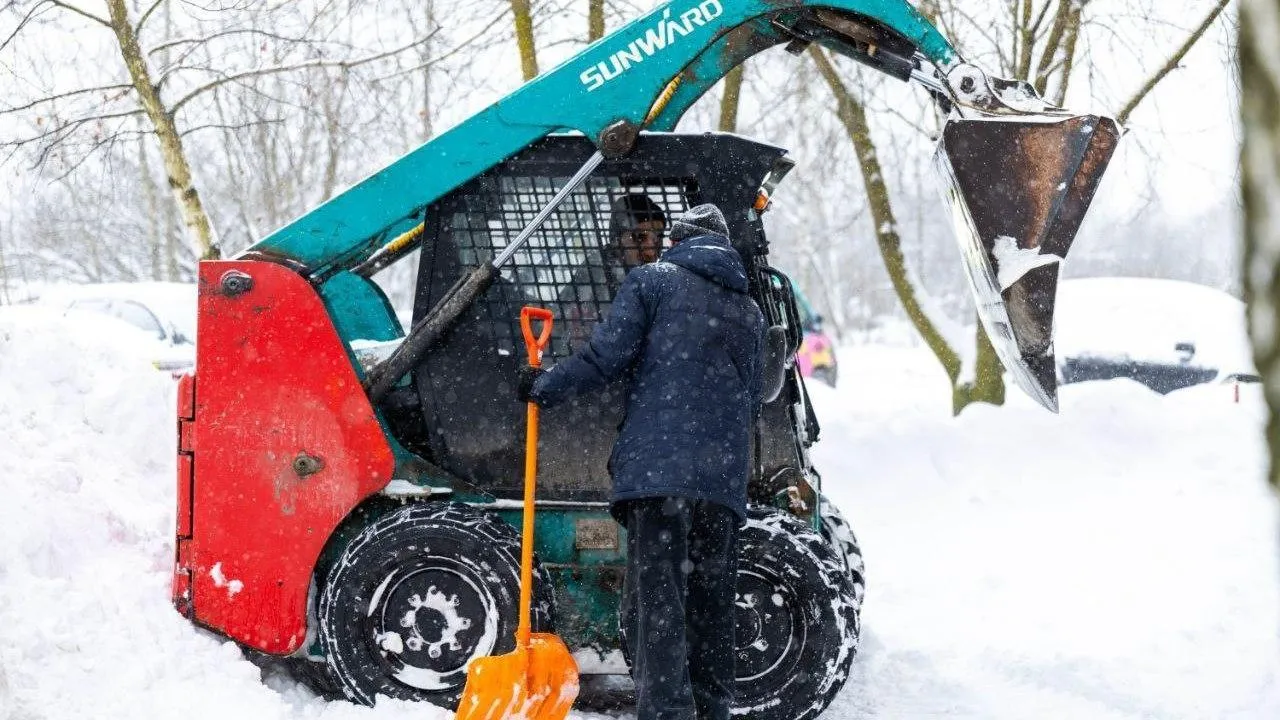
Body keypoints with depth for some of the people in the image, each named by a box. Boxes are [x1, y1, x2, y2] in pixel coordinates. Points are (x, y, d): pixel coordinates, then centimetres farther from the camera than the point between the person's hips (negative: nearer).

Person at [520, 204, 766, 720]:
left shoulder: (653, 280, 4)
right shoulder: (749, 311, 22)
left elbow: (606, 357, -5)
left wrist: (543, 387, 9)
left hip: (658, 468, -6)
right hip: (726, 479, 6)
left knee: (656, 603, -8)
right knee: (711, 608, 12)